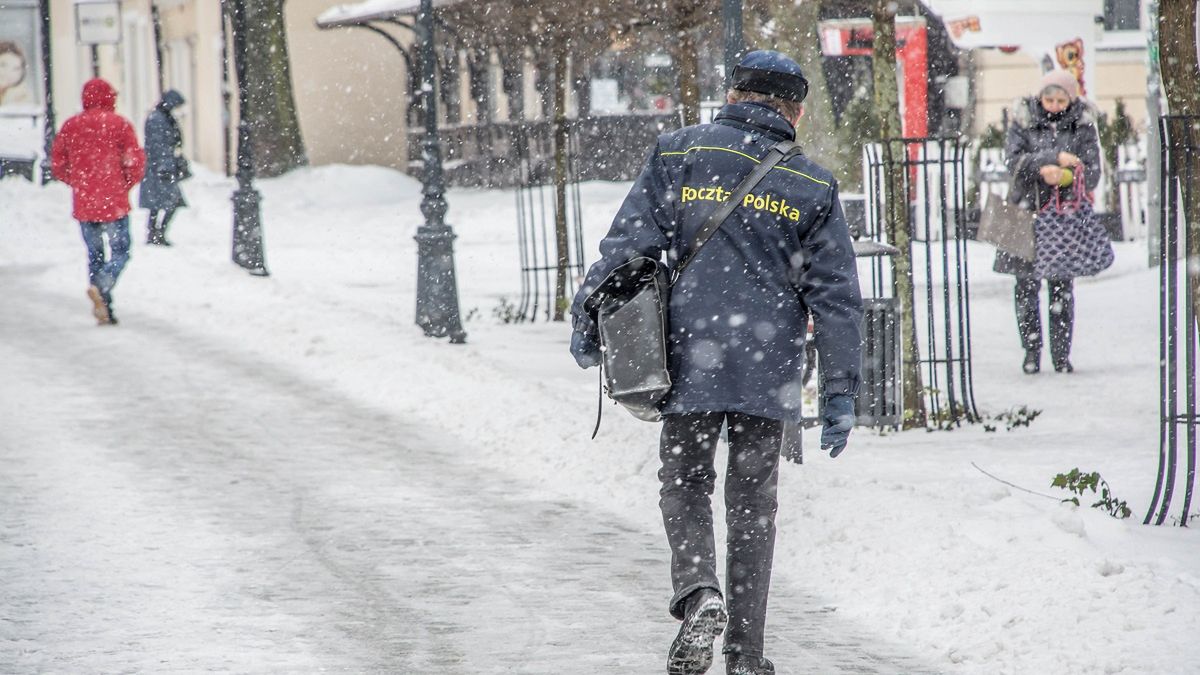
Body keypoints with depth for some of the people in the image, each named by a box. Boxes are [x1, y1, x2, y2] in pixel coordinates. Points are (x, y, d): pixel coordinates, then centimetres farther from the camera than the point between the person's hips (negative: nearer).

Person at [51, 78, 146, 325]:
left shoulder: (70, 126, 5)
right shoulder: (119, 124, -5)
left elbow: (57, 165, 7)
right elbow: (136, 161, -9)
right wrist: (126, 185, 8)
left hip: (83, 204, 4)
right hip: (114, 203, -4)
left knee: (95, 254, 13)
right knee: (120, 251, 5)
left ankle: (104, 311, 8)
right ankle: (102, 286, -24)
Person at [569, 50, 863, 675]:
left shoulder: (680, 152, 3)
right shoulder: (813, 187, 7)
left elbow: (630, 240, -3)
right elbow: (836, 295, 6)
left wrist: (588, 317, 3)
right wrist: (840, 391, 9)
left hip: (691, 358, -1)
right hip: (771, 366, 1)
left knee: (685, 484, 12)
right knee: (753, 501, 9)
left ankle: (697, 590, -15)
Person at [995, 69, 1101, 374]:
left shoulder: (1082, 126, 2)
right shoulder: (1024, 122, 1)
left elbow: (1092, 173, -2)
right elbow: (1013, 159, -12)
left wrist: (1063, 176, -21)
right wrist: (1054, 158, -21)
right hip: (1027, 211, 0)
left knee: (1062, 286, 1)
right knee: (1026, 284, 0)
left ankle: (1062, 354, 7)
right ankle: (1032, 351, 9)